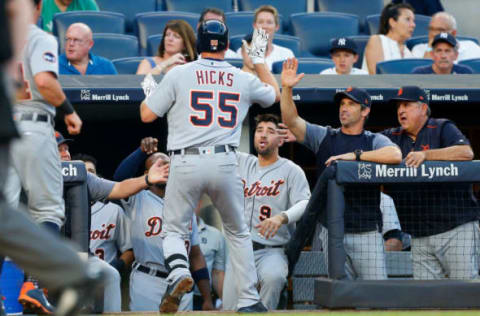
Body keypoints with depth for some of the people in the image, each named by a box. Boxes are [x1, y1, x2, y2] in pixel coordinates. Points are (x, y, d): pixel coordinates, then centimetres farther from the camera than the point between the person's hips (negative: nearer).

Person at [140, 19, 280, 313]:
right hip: (225, 164, 2)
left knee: (173, 230, 10)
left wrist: (148, 90, 22)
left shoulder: (178, 74, 0)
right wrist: (260, 59, 40)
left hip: (186, 164, -2)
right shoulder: (244, 80, 8)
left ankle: (179, 272, -22)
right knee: (238, 232, 19)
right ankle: (249, 300, 16)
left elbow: (147, 115, 2)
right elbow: (274, 94, 28)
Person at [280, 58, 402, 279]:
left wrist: (355, 155, -17)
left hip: (367, 233, -2)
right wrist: (287, 89, -14)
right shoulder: (324, 137, 12)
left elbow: (395, 155, -16)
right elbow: (291, 120, 1)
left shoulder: (375, 141, 6)